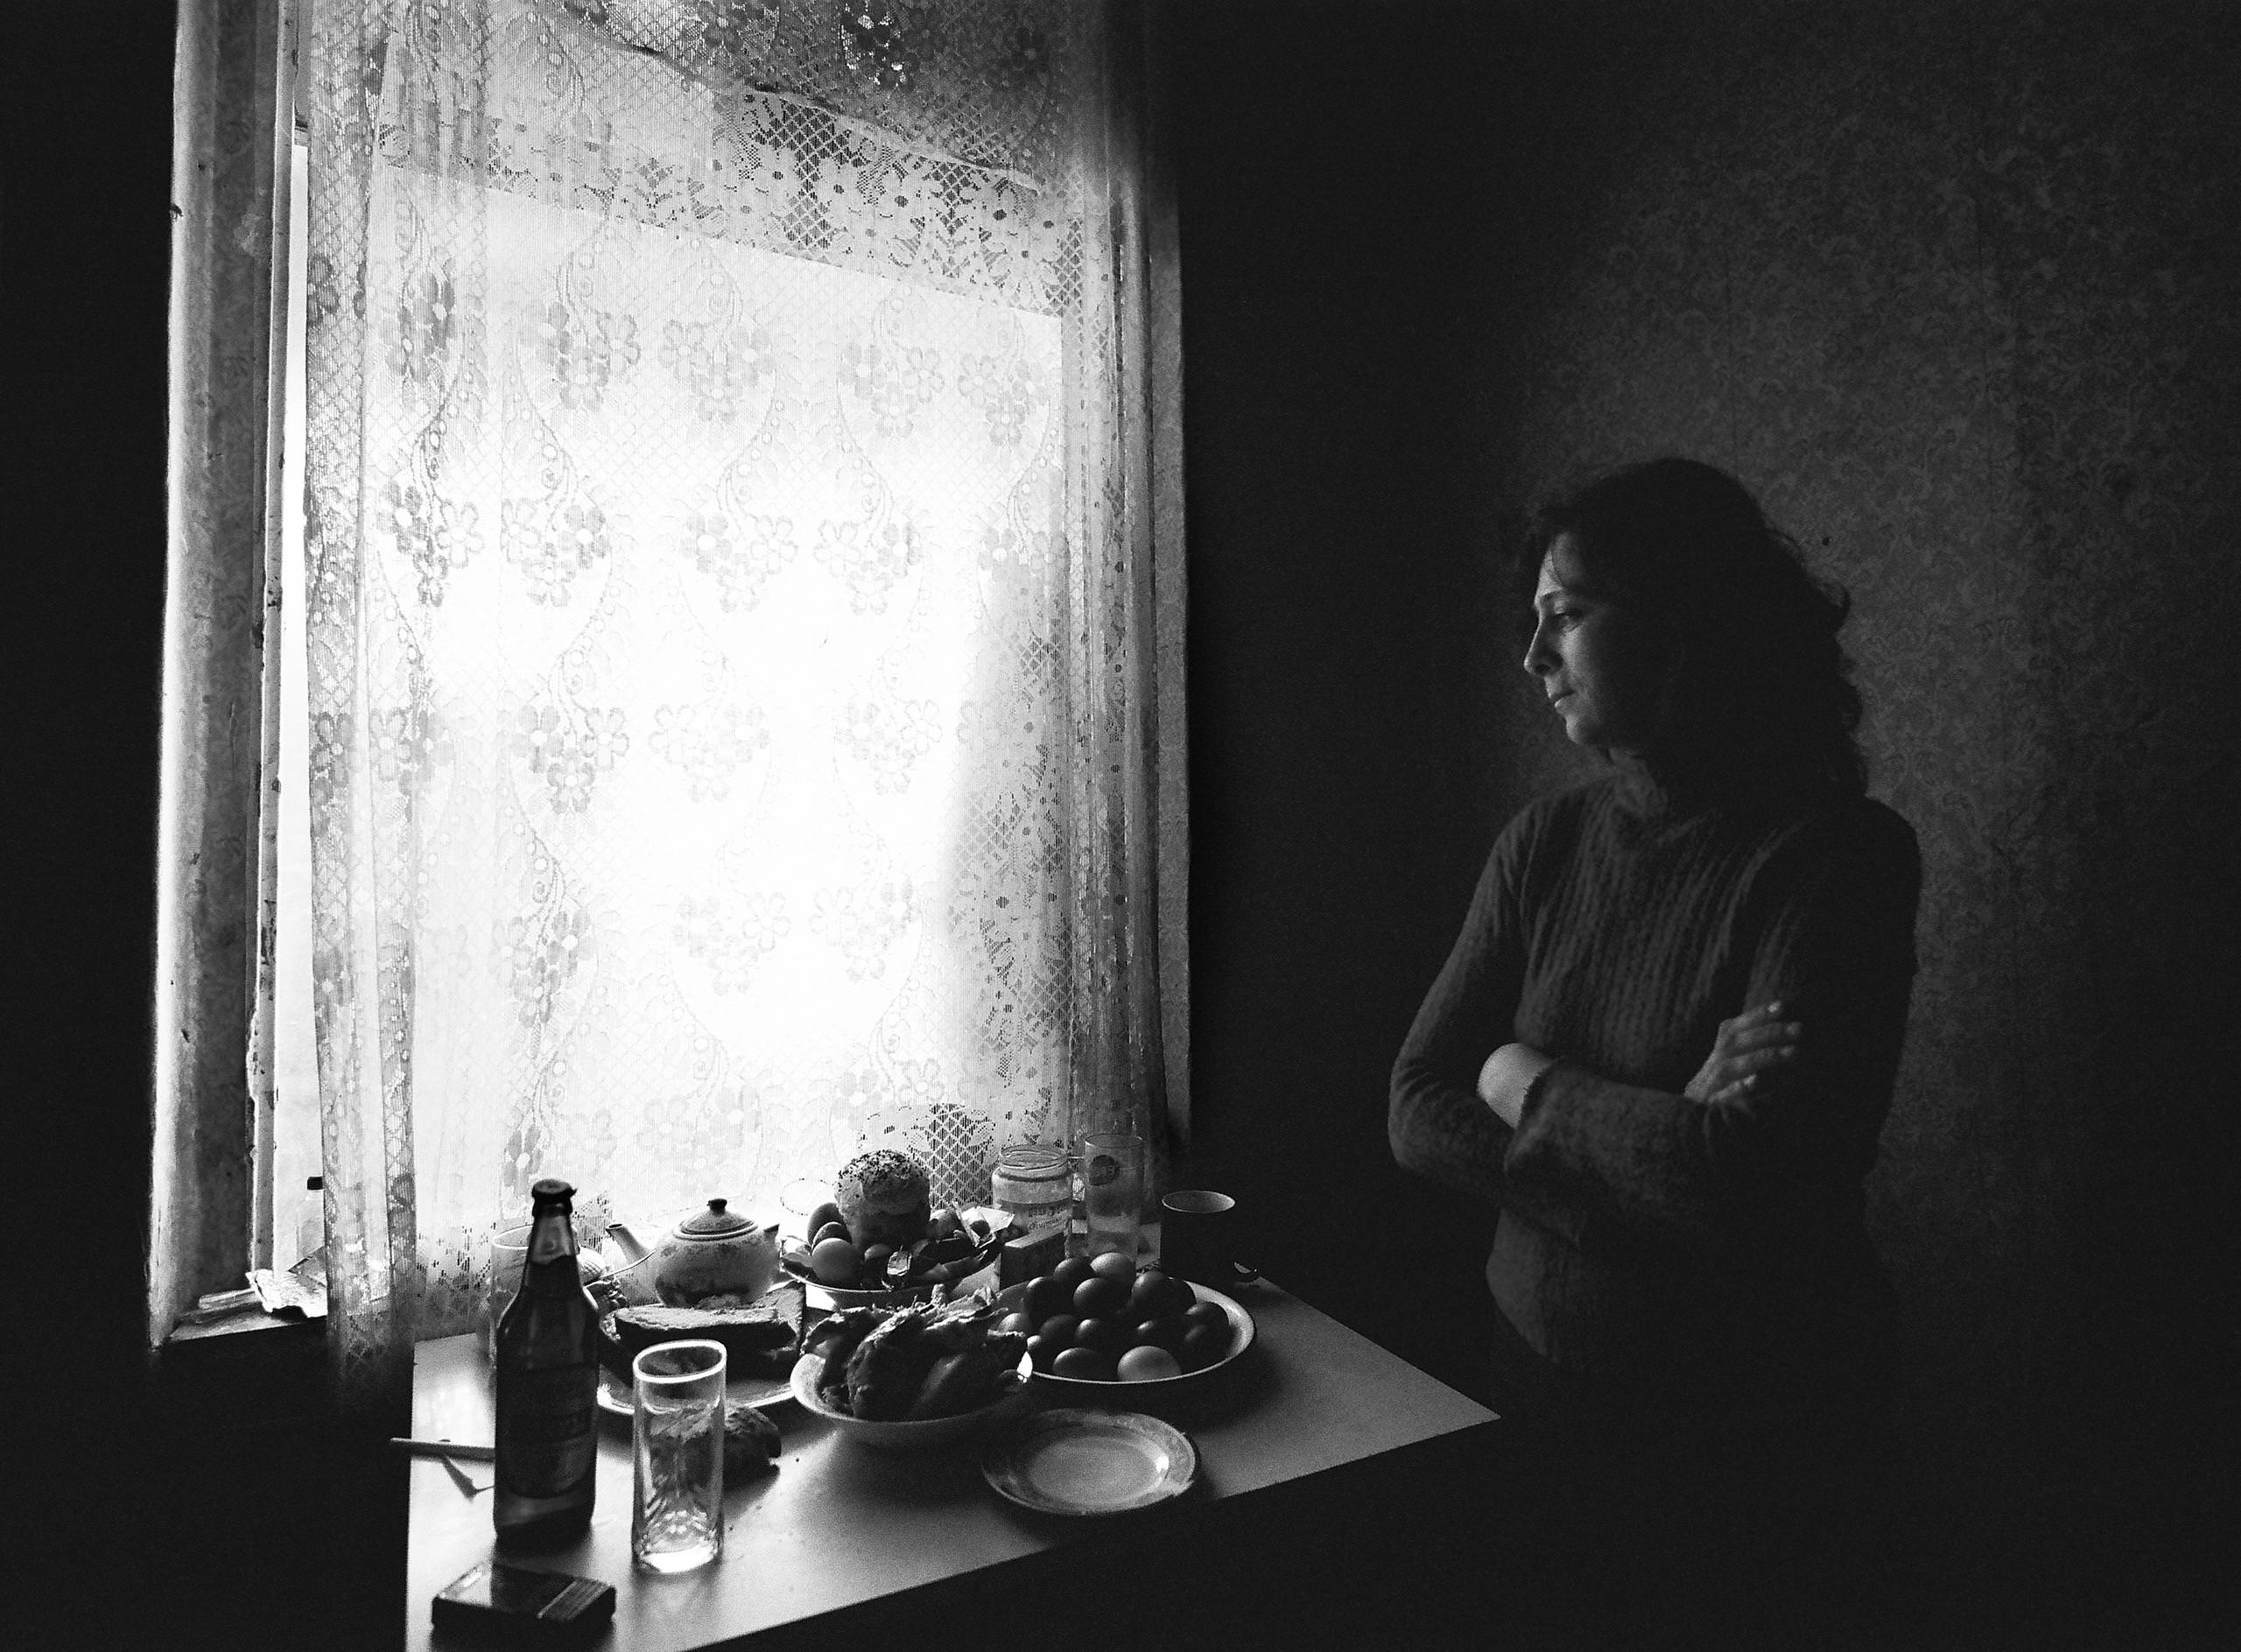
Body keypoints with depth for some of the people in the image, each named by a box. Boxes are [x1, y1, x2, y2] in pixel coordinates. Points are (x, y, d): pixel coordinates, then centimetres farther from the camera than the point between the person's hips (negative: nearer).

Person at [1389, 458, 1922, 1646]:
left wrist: (1525, 1080, -15)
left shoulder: (1834, 857, -18)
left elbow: (1748, 1188, -28)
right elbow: (1418, 1115, -8)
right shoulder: (1544, 844, -3)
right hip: (1536, 1376, 5)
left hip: (1742, 1430, -4)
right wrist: (1662, 1139, -21)